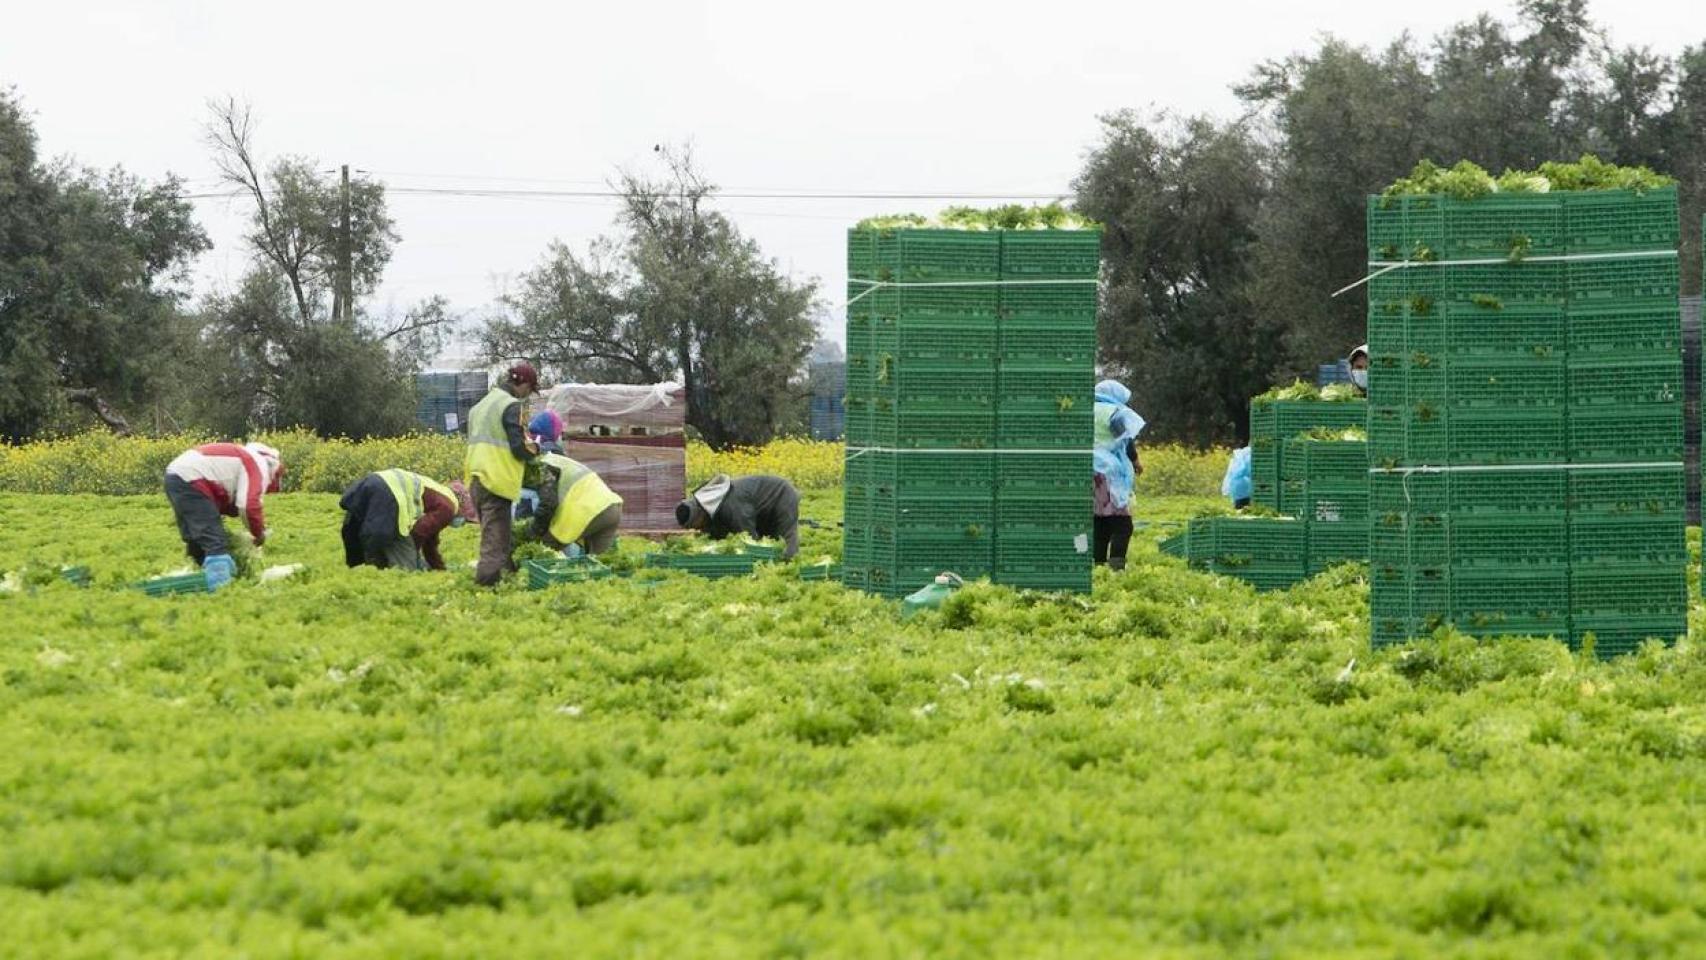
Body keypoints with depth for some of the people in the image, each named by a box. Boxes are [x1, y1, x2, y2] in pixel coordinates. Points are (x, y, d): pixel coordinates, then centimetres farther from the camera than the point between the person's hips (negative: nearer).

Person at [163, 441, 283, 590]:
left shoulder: (243, 457, 27)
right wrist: (259, 533, 2)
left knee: (197, 541, 20)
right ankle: (219, 587, -20)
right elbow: (249, 506, -13)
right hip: (190, 482, -10)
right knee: (216, 542, -12)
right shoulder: (259, 466, 0)